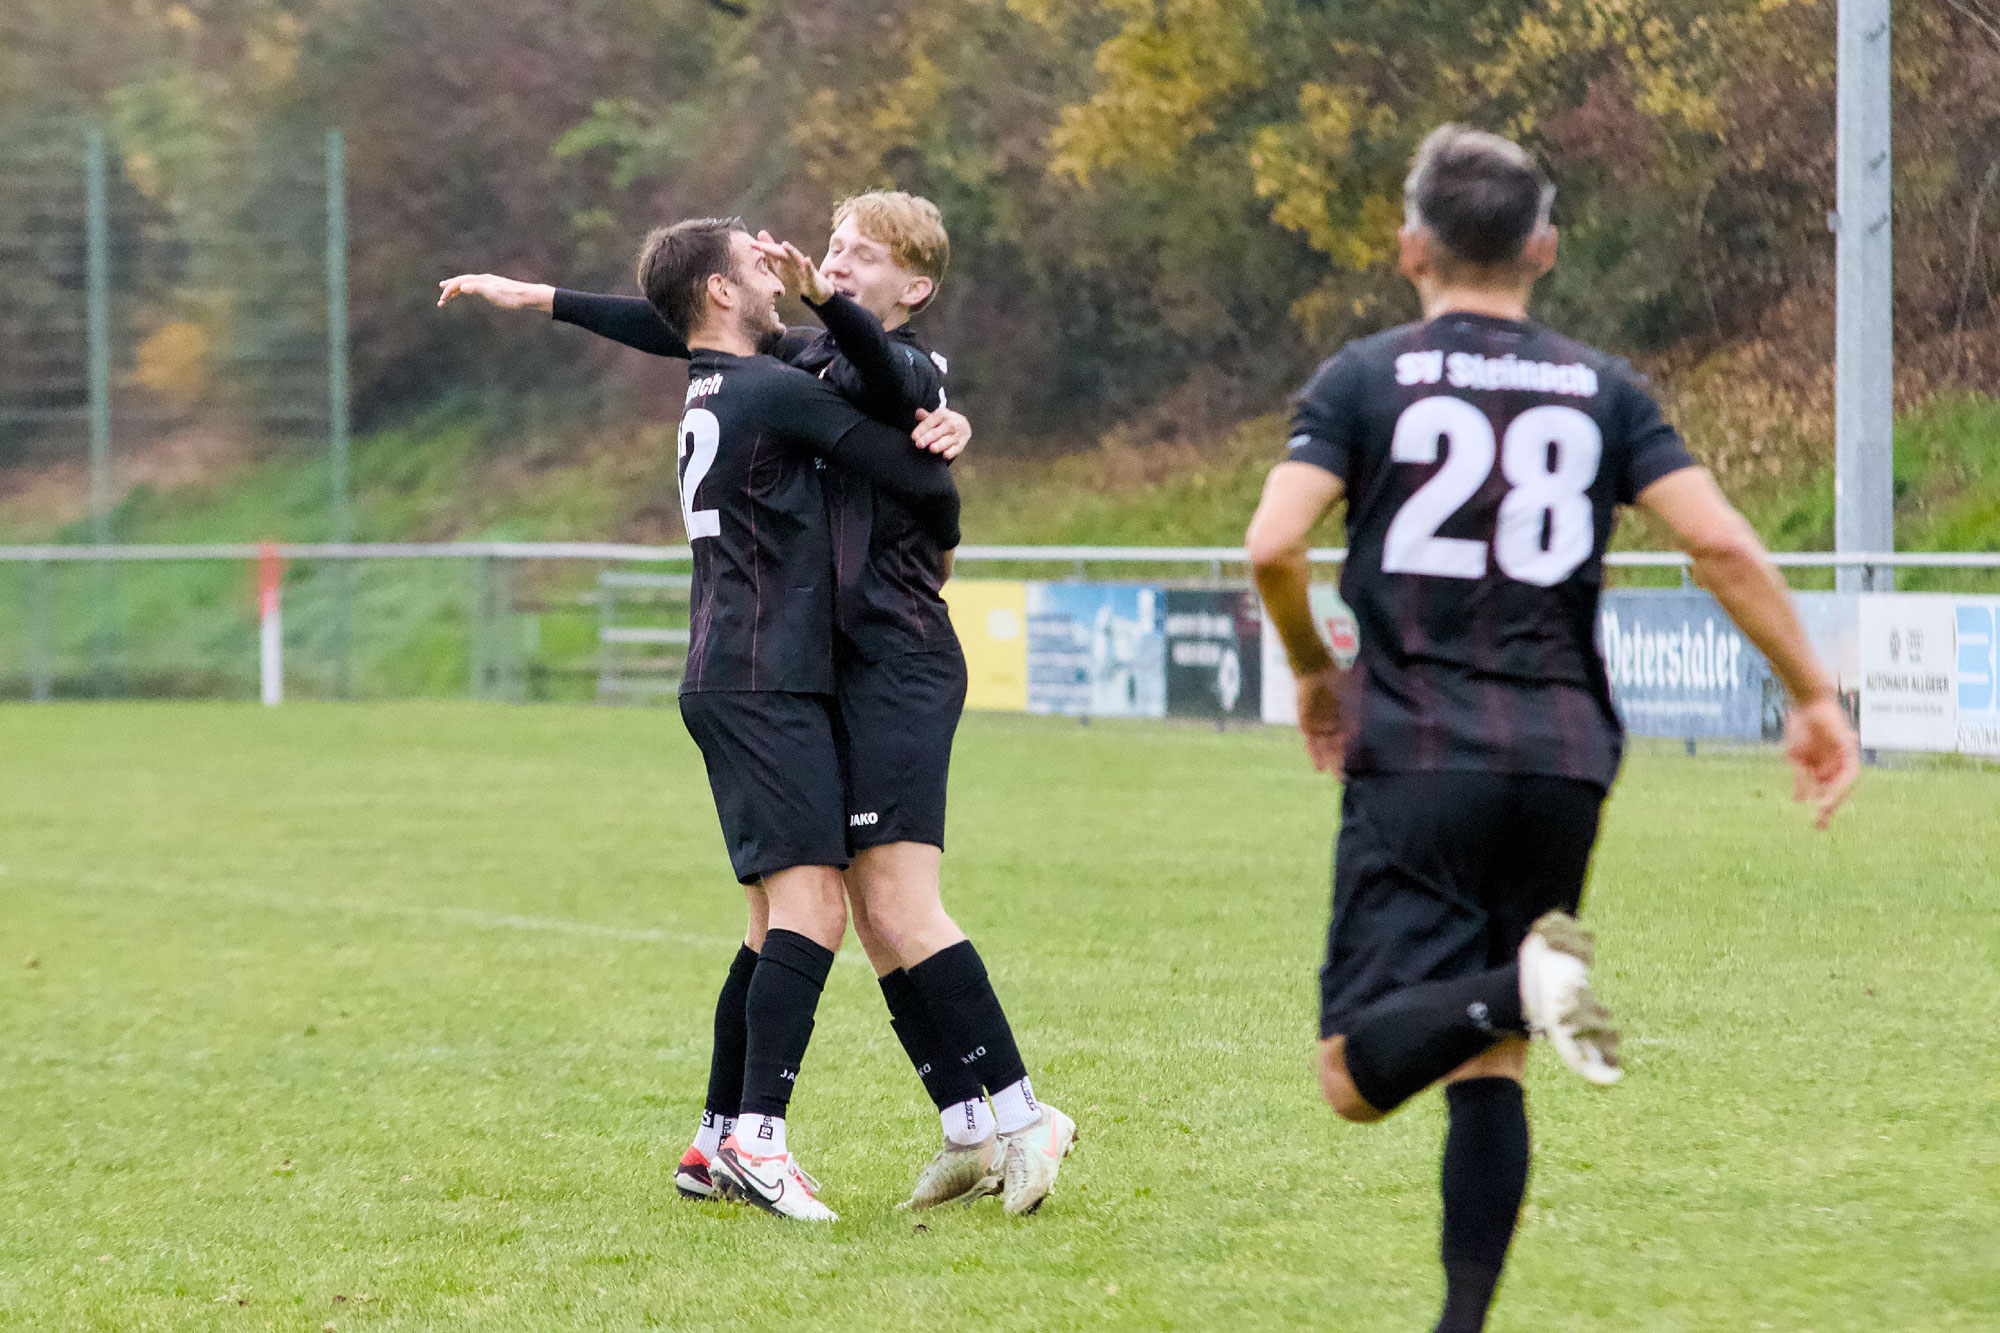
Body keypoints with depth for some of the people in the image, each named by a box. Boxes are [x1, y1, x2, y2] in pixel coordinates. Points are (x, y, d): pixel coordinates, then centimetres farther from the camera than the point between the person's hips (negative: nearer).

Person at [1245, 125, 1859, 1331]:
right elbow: (1723, 546, 0)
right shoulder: (1603, 391, 10)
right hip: (1565, 761, 3)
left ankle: (1519, 986, -35)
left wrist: (1314, 671, 11)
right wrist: (1815, 699, 9)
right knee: (1488, 1071, 12)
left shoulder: (1365, 379, 4)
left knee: (1360, 1074, -9)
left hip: (1417, 753, -3)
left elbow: (1274, 546, -8)